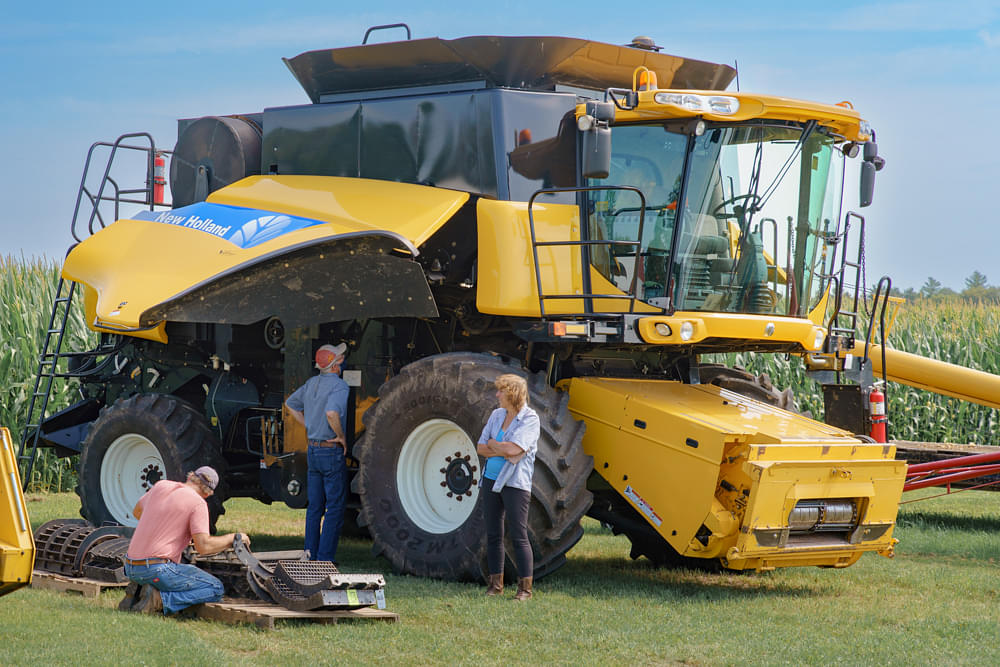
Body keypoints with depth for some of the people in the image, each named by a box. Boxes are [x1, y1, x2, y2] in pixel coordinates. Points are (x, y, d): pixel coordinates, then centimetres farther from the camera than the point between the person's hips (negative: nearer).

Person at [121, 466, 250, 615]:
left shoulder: (161, 486, 12)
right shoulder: (198, 503, -8)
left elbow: (137, 512, 30)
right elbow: (203, 547, -16)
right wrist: (234, 537, 0)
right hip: (157, 569, -7)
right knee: (216, 590, 0)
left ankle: (136, 593, 9)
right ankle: (159, 600, -14)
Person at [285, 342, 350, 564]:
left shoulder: (311, 383, 9)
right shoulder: (339, 386, -17)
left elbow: (291, 404, 23)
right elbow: (332, 413, -34)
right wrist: (341, 436, -18)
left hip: (313, 450, 8)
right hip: (332, 453, -8)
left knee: (314, 506, 13)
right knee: (335, 506, -2)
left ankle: (310, 554, 16)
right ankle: (325, 556, -3)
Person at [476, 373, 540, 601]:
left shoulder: (530, 419, -9)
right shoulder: (497, 415, 11)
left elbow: (514, 448, -21)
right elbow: (481, 448, 6)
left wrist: (492, 444, -5)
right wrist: (503, 452, -11)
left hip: (515, 483, -7)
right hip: (491, 480, 7)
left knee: (519, 536, -6)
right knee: (493, 534, 9)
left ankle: (525, 587, -1)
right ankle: (496, 583, 18)